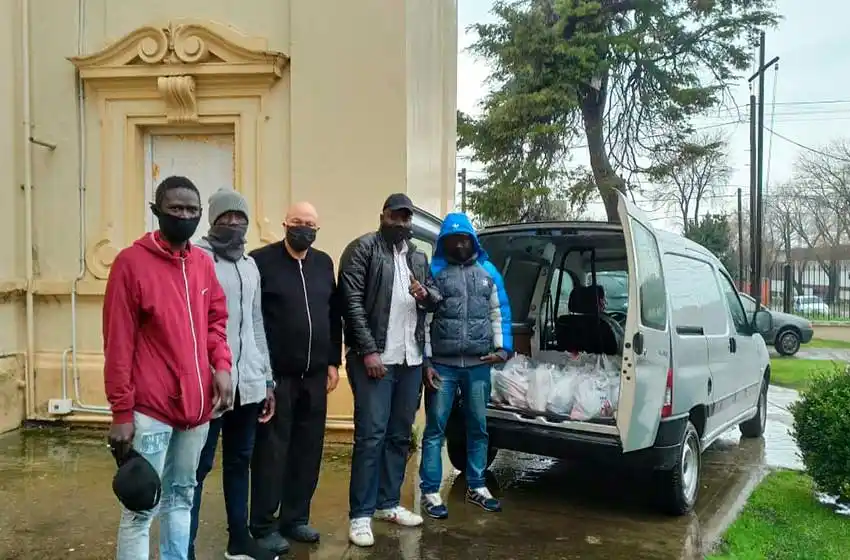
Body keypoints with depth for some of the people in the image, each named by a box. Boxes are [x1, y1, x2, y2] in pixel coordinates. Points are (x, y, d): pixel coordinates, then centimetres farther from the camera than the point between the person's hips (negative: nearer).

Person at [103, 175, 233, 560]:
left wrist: (221, 364, -3)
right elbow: (118, 343, -10)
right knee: (142, 508, 2)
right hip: (151, 409, -6)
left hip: (196, 404, 6)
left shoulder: (203, 263, 8)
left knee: (181, 497, 18)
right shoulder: (131, 262, -9)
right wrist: (121, 412, -10)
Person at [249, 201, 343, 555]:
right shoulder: (261, 261, -6)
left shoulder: (324, 263, 11)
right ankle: (264, 526, 17)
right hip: (275, 374, -5)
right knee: (271, 451, 3)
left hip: (314, 374, 5)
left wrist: (333, 362, 10)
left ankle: (295, 518, 26)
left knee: (308, 450, 11)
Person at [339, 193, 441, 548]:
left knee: (400, 435, 13)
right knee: (371, 435, -4)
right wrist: (368, 351, -17)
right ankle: (360, 515, 6)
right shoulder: (363, 249, -4)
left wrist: (425, 294, -5)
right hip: (374, 358, -6)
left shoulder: (419, 257, 16)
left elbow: (436, 300, 20)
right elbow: (352, 303, -11)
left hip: (411, 360, 7)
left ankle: (388, 504, 27)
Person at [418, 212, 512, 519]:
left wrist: (502, 348, -1)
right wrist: (425, 362, -7)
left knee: (478, 426, 14)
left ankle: (476, 487, 29)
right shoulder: (434, 271, -1)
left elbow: (500, 313, 12)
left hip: (478, 365, 4)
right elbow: (422, 319, -3)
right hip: (442, 365, -3)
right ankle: (430, 492, 12)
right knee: (435, 428, 2)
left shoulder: (488, 271, 10)